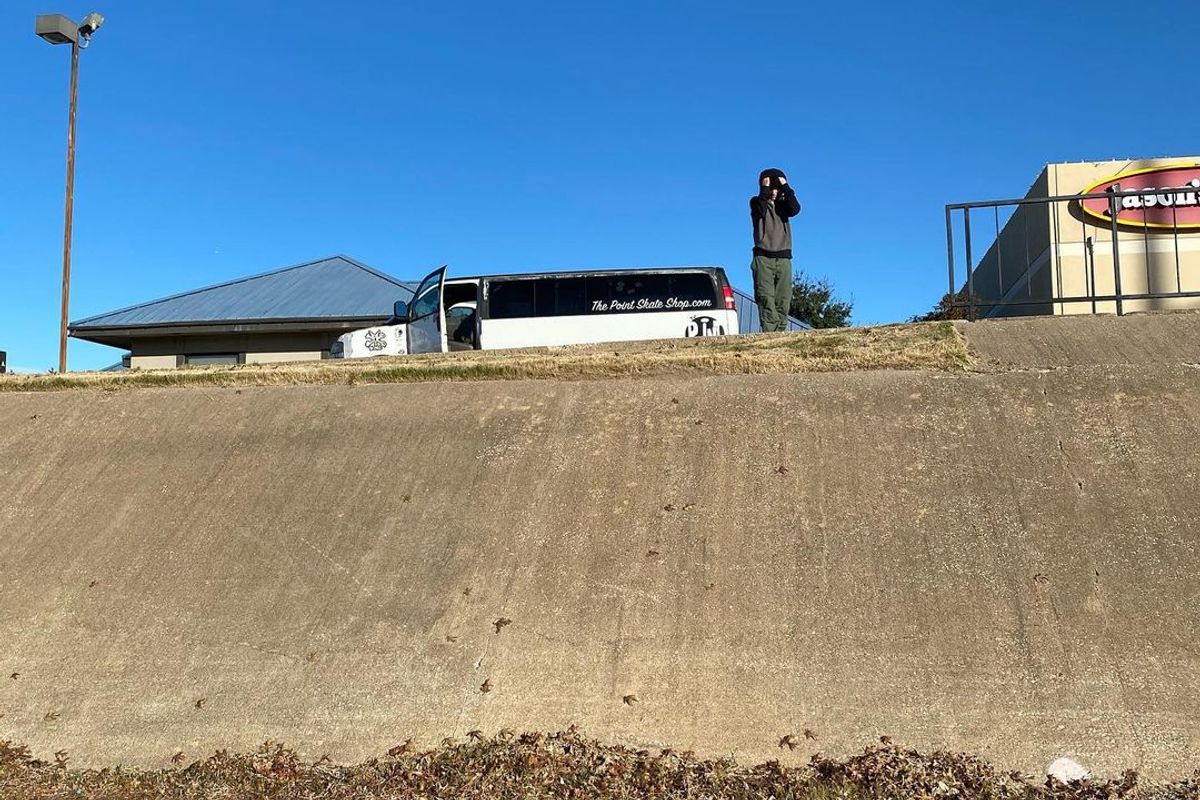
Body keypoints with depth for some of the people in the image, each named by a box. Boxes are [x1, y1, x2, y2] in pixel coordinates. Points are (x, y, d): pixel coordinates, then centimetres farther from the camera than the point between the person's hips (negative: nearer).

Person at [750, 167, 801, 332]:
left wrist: (786, 187, -2)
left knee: (783, 303, -5)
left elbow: (795, 209, -5)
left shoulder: (784, 204, 18)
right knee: (766, 300, -15)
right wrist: (765, 189, -7)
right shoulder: (757, 203, 10)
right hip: (763, 258, -3)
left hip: (784, 258, 3)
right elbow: (760, 210, -14)